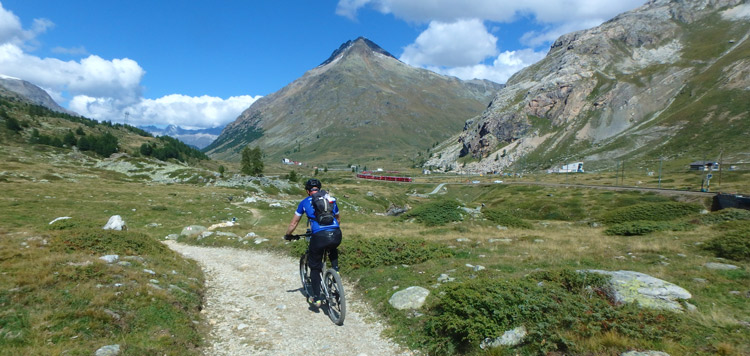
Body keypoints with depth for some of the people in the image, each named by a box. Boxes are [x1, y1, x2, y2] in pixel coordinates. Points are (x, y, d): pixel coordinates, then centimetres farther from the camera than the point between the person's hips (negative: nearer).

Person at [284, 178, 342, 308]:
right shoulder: (331, 199, 22)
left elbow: (294, 223, 21)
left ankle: (316, 298, 23)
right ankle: (335, 271, 23)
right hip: (336, 235, 3)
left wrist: (287, 236, 38)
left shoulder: (305, 202, 15)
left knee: (314, 267, 19)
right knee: (333, 250, 40)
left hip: (319, 237, -3)